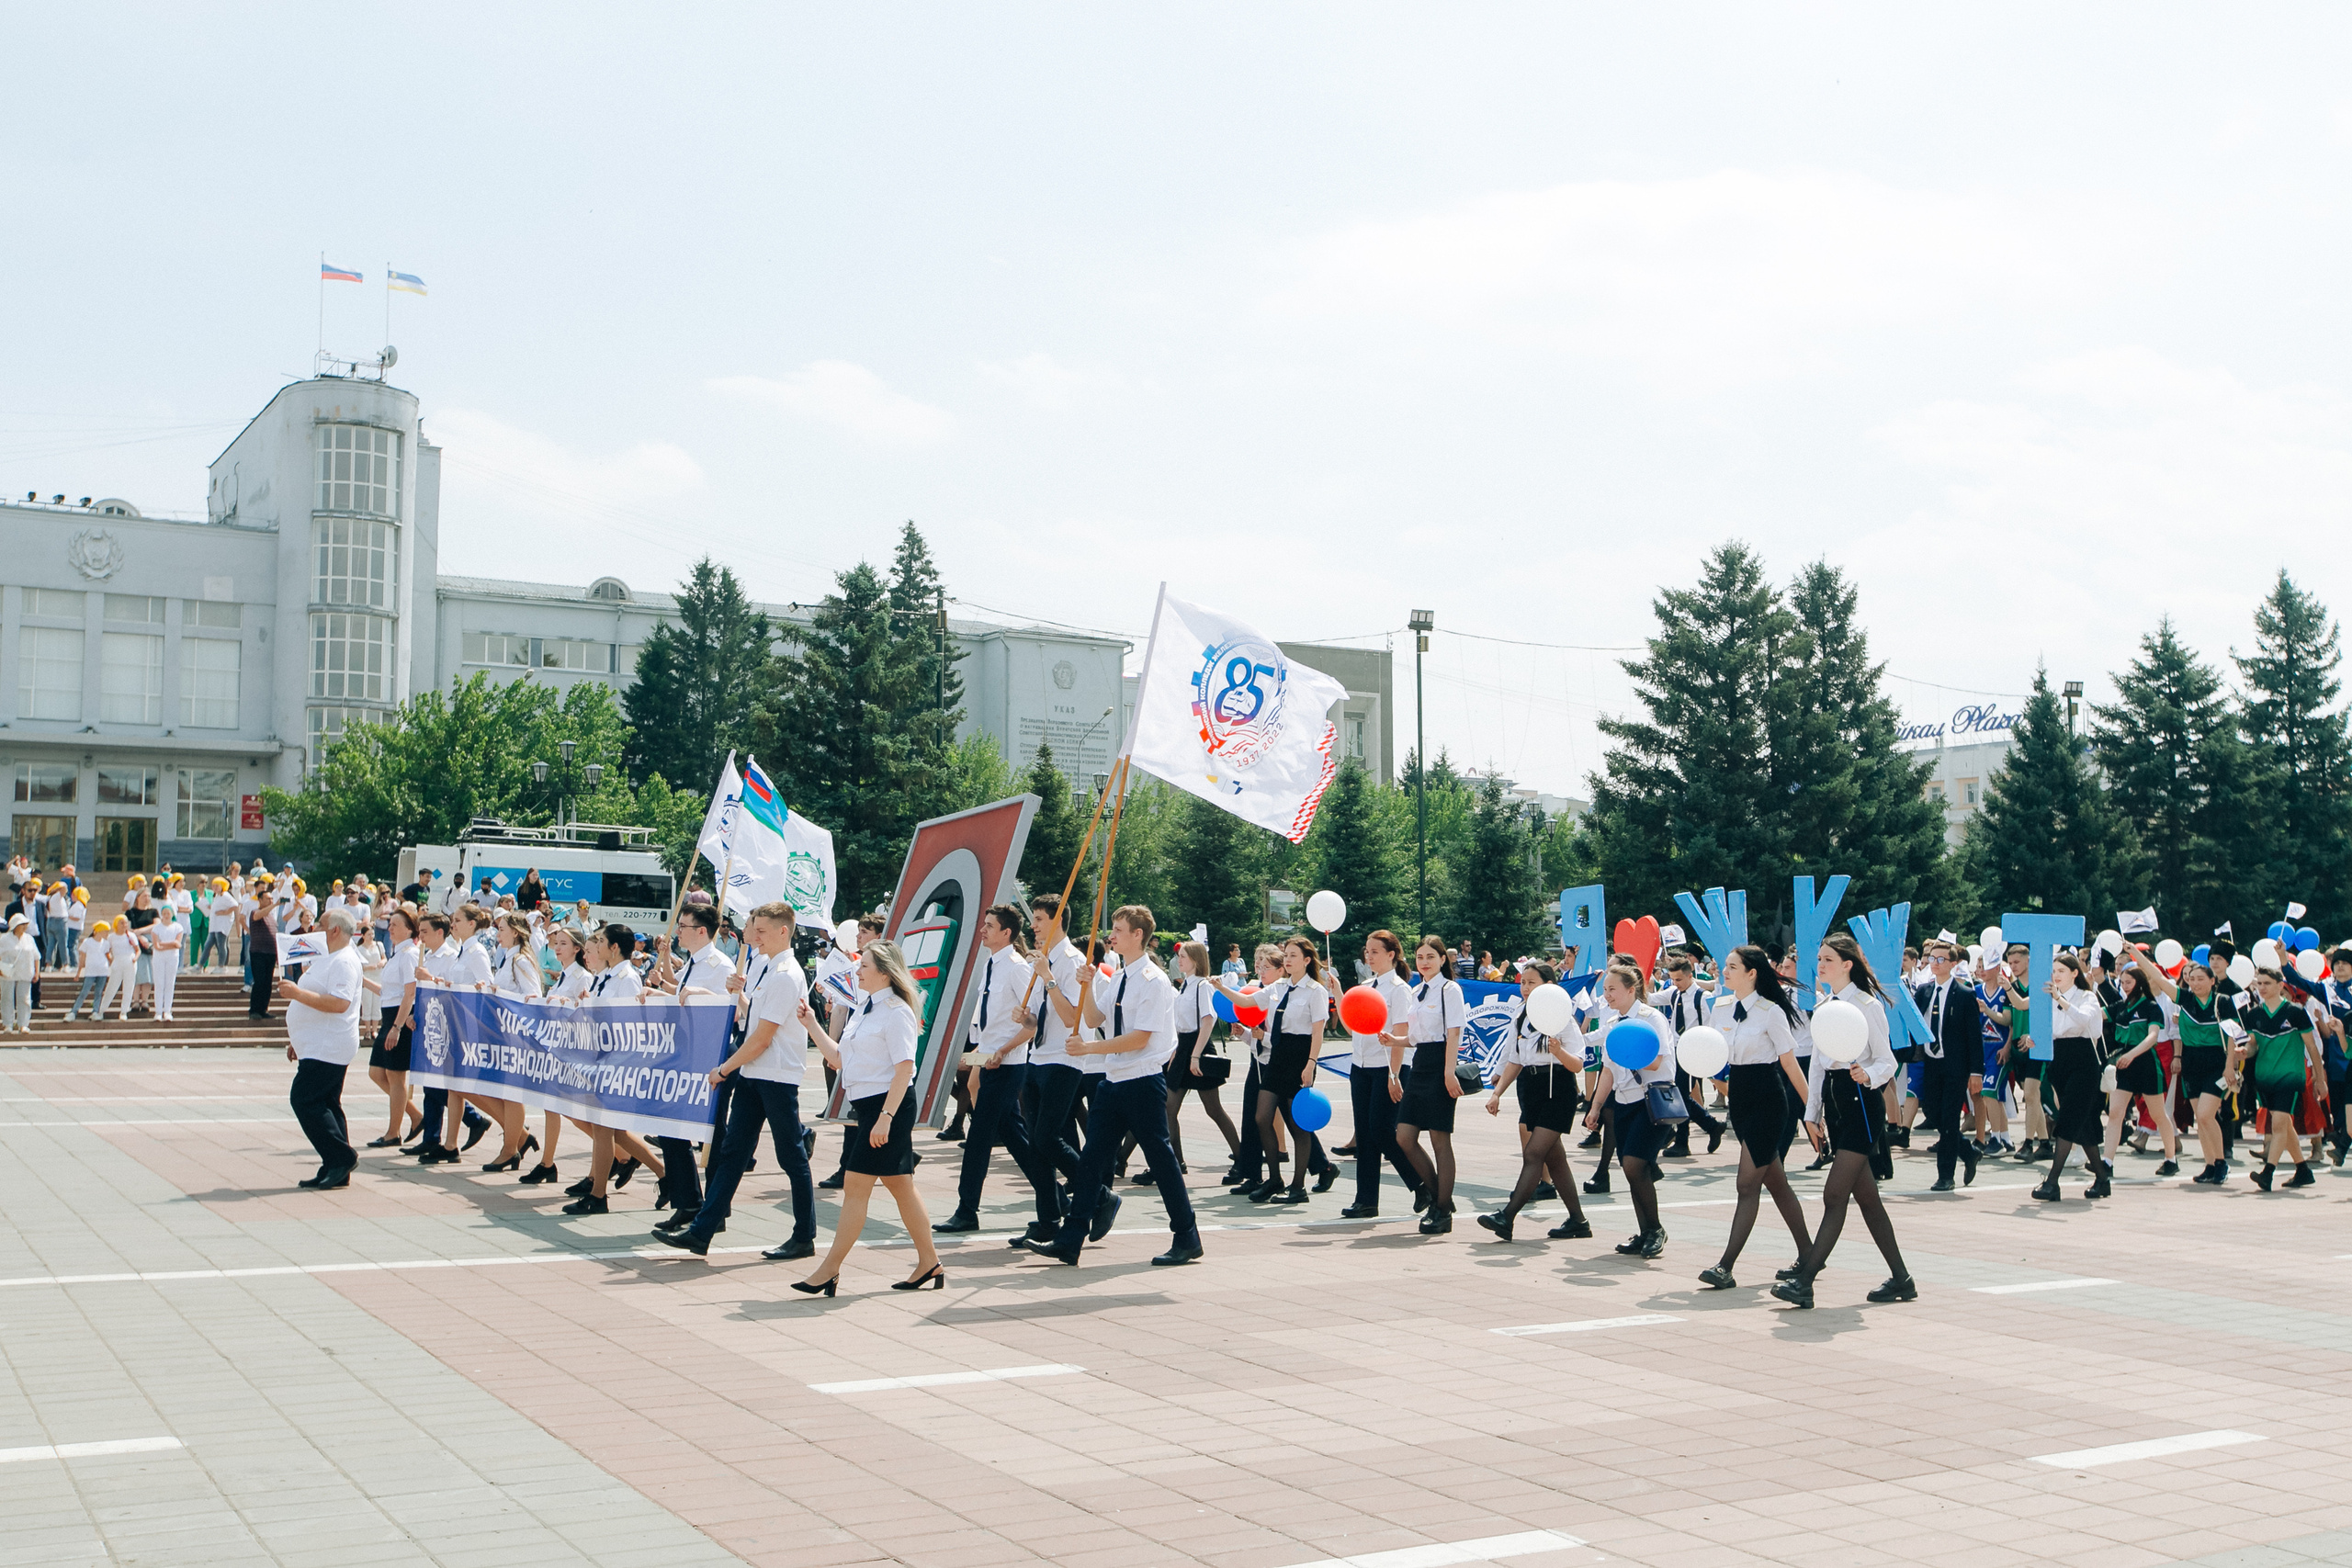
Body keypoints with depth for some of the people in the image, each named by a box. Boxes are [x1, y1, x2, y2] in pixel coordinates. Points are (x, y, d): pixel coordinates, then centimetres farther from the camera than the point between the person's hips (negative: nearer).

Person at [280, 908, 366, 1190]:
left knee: (305, 1101, -13)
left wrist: (298, 993, -26)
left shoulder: (344, 961, -14)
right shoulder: (330, 960, 20)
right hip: (318, 1048, 11)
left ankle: (342, 1157, -10)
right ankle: (335, 1171, 11)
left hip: (327, 1049, -11)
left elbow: (340, 1003, -27)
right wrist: (296, 1040, 27)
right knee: (324, 1105, 9)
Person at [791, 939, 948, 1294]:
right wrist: (812, 1025, 15)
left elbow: (905, 1067, -20)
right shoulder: (863, 1009, 16)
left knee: (855, 1185, -8)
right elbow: (838, 1059, 22)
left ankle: (829, 1270, -3)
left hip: (889, 1104, -10)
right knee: (900, 1185, 13)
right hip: (867, 1105, 10)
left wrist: (885, 1117, -25)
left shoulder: (896, 1011, -13)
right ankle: (929, 1264, 21)